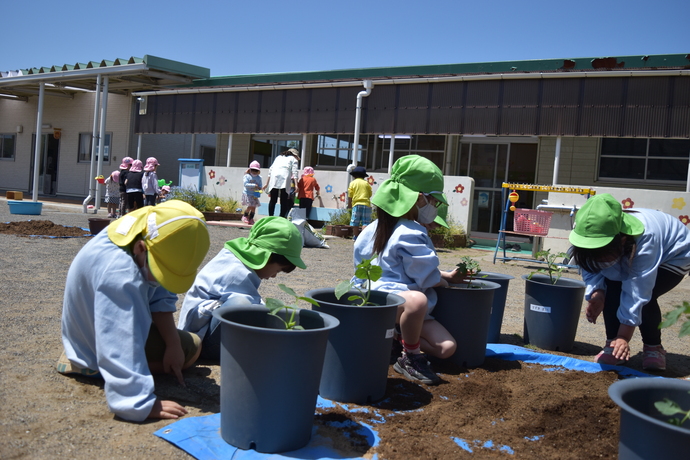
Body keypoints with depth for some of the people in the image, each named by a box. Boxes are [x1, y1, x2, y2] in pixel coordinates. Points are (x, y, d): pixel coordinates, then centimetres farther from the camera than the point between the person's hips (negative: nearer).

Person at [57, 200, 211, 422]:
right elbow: (120, 347, -47)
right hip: (94, 346, -8)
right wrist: (140, 404, -47)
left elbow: (161, 298, -8)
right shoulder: (119, 276, -44)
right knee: (191, 347, -9)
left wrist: (173, 343, -15)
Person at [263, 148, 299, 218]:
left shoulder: (278, 157, 32)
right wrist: (296, 185, -6)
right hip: (285, 177, -4)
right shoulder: (293, 159, 19)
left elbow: (270, 169, 25)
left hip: (274, 176, 4)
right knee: (284, 201, -3)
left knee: (273, 200, 6)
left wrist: (267, 183, 26)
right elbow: (294, 172, 3)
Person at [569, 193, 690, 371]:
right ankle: (613, 344, -5)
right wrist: (596, 293, -36)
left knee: (644, 296, -27)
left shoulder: (645, 239, -45)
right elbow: (590, 269, -14)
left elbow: (637, 292, -42)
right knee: (611, 288, -21)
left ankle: (653, 347, -3)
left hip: (674, 255, -5)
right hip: (629, 256, 5)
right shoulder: (594, 237, -31)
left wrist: (624, 337, -41)